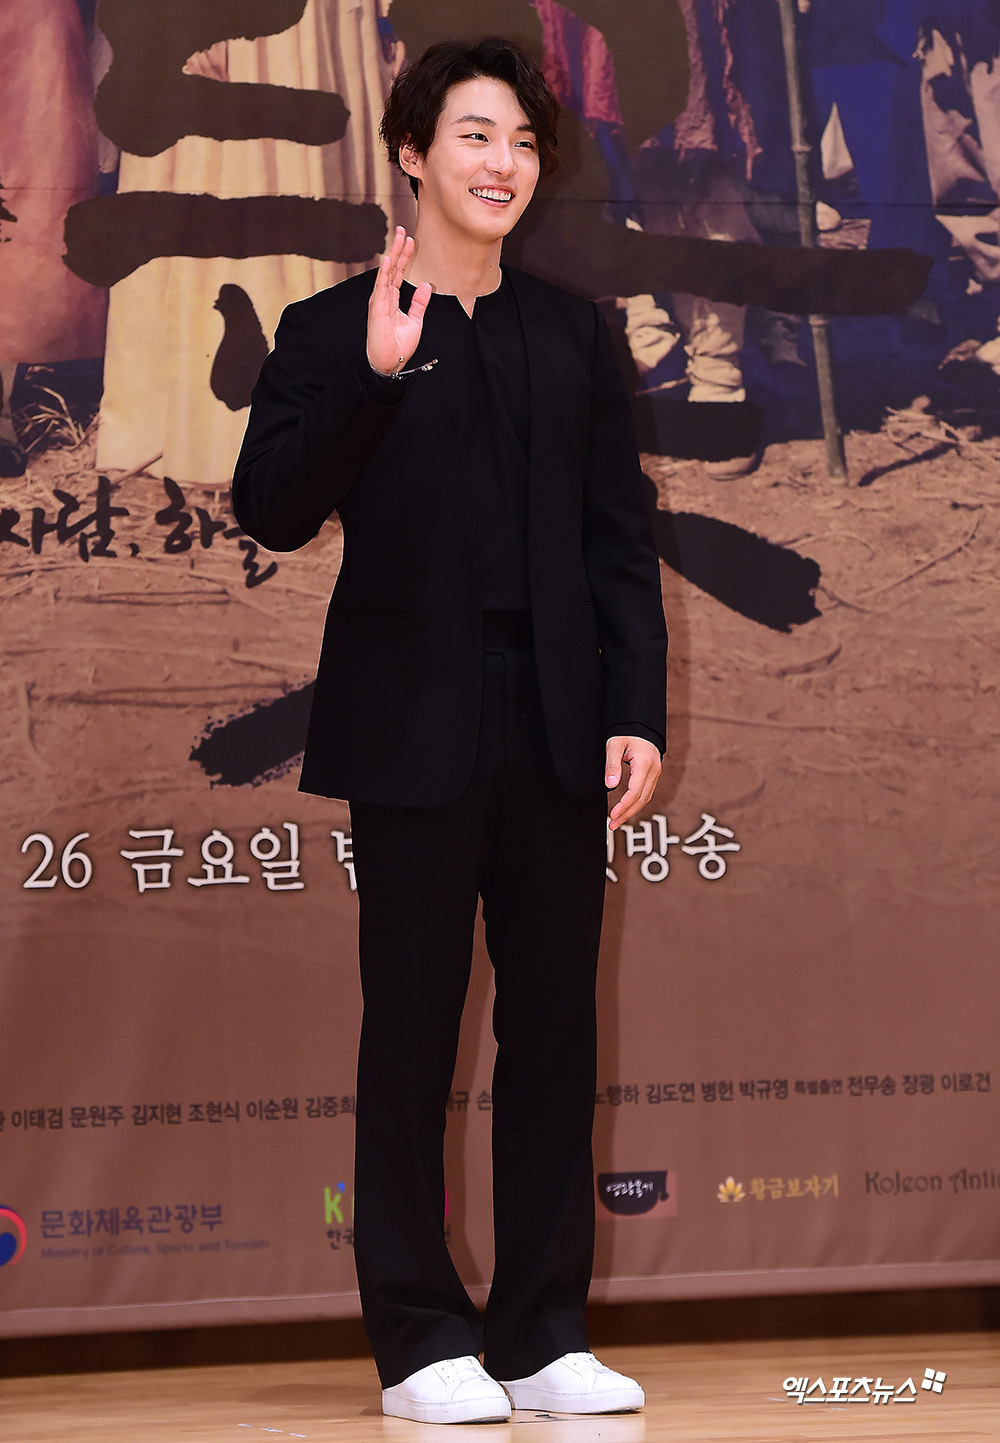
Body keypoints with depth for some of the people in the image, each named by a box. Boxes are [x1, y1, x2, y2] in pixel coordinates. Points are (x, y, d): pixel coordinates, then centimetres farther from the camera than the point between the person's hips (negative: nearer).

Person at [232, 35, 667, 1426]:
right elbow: (272, 511, -9)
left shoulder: (574, 334, 12)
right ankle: (421, 1340, 13)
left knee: (557, 1029, 7)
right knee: (413, 1033, 3)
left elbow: (621, 540, 10)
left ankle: (543, 1334, 17)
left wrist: (637, 711, 1)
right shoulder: (335, 329, 1)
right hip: (416, 735, -4)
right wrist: (374, 376, -20)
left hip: (557, 734, 4)